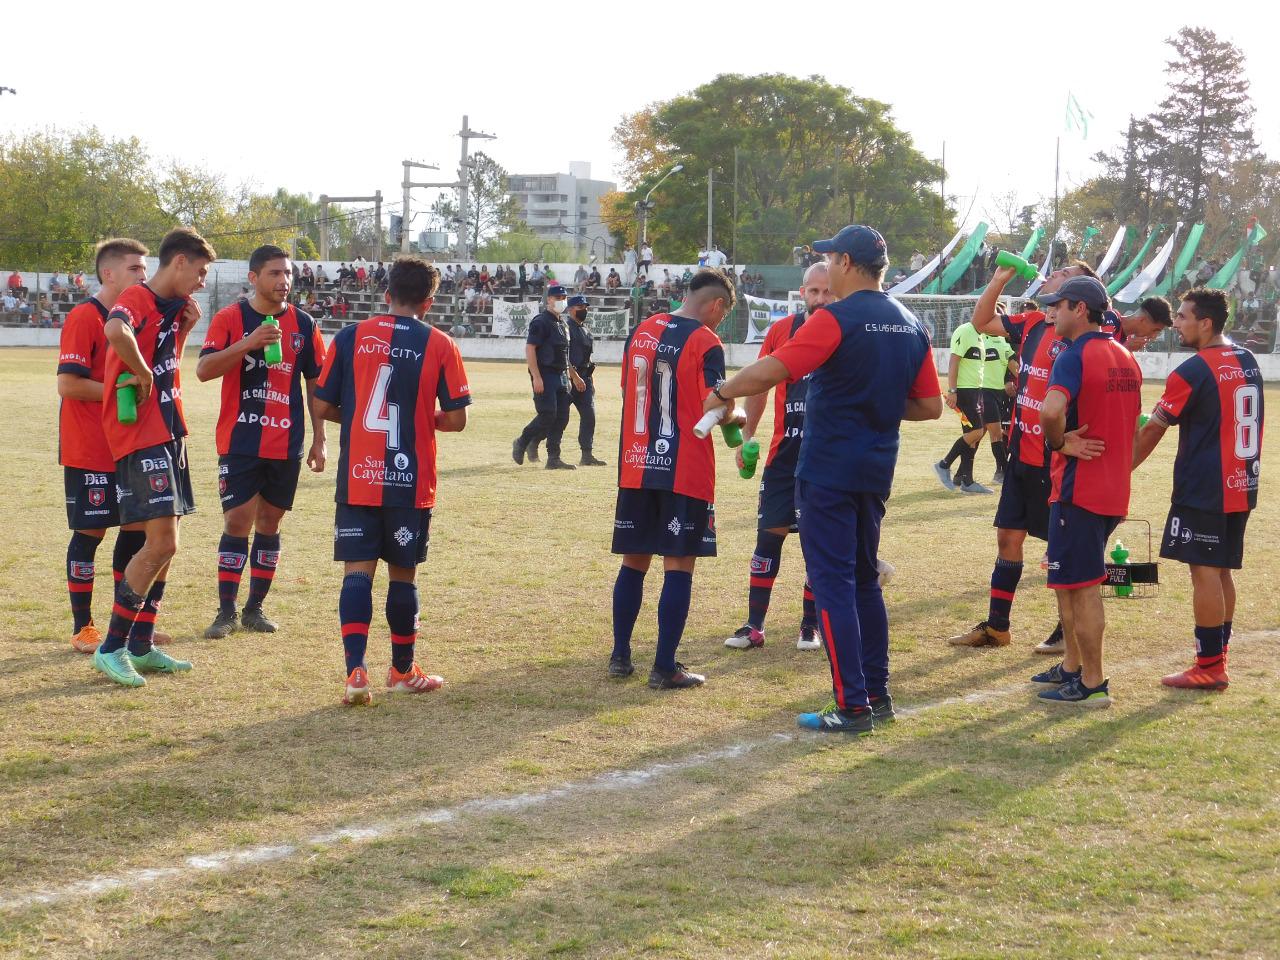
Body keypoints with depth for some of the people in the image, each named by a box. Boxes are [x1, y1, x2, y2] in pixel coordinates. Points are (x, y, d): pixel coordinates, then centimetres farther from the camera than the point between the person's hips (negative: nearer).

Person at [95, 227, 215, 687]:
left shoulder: (170, 305, 14)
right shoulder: (137, 299, -14)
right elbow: (115, 330, -36)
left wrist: (184, 328, 9)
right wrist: (141, 374, -24)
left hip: (168, 434, 10)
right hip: (141, 437, -10)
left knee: (163, 544, 12)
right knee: (161, 543, -13)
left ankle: (140, 648, 20)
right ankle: (112, 647, -5)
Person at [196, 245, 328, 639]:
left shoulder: (303, 323, 7)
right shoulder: (229, 318, -1)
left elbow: (315, 384, 12)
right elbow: (203, 369, -12)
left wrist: (319, 439, 8)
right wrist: (248, 343, -25)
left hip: (287, 444, 3)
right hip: (239, 442, -3)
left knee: (269, 524, 8)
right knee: (237, 522, -6)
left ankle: (255, 608, 17)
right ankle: (226, 611, 1)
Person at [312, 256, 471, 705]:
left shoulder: (351, 337, 0)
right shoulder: (440, 345, -3)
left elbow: (322, 406, 3)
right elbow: (455, 419, -4)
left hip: (358, 478, 0)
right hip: (411, 481, 0)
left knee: (357, 571, 0)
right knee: (403, 574, 11)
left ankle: (356, 671, -15)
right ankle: (402, 671, 25)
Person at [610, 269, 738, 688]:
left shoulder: (641, 331, 8)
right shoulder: (706, 344, -10)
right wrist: (737, 418, 4)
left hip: (636, 467, 6)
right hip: (685, 471, -6)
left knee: (634, 562, 14)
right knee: (678, 567, 0)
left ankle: (620, 656, 19)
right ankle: (664, 668, 0)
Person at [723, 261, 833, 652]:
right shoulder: (781, 330, 3)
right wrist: (746, 437, 6)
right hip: (784, 452, 2)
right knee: (770, 532, 1)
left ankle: (810, 625, 16)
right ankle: (755, 625, 8)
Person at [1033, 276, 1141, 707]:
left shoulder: (1075, 357, -15)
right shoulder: (1125, 357, 12)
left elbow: (1051, 410, -33)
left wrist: (1060, 442, -16)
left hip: (1078, 489, -9)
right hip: (1113, 490, 9)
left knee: (1082, 587, -2)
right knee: (1069, 581, 20)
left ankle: (1092, 684, 3)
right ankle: (1072, 667, 27)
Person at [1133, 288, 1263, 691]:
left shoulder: (1193, 371, -14)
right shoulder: (1248, 362, 10)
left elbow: (1152, 432, -9)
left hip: (1203, 490, -8)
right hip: (1241, 487, 8)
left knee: (1204, 571, -5)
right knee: (1222, 571, 13)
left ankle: (1209, 667, -3)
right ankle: (1218, 656, 17)